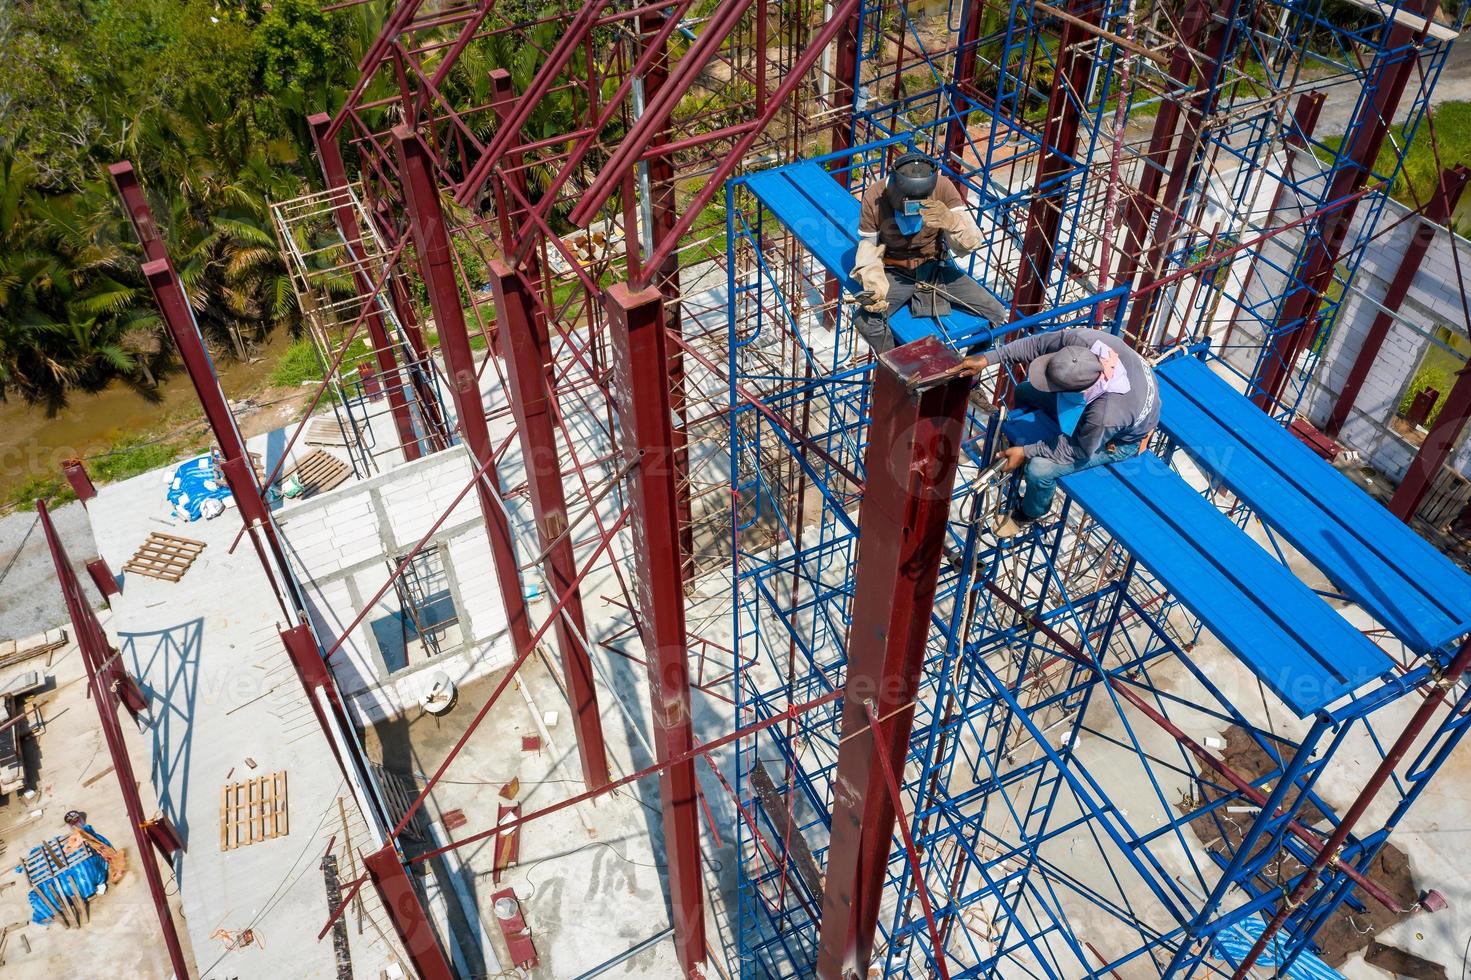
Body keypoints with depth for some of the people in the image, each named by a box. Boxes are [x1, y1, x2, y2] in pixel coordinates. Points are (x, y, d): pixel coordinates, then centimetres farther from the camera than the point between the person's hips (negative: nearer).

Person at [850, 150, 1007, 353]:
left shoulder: (943, 188, -18)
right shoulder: (875, 196, -19)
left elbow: (970, 243, -20)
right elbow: (868, 245, -7)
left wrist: (950, 220, -42)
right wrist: (873, 286, -25)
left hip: (934, 267, 2)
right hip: (895, 273, -1)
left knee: (997, 314, -9)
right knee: (865, 320, -30)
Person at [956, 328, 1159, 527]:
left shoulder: (1106, 417, -47)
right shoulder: (1085, 341, -37)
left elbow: (1079, 450, -26)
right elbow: (1038, 343, -21)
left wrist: (1026, 452, -19)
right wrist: (988, 359, -25)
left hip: (1118, 440, -6)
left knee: (1039, 469, -16)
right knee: (1024, 392, 10)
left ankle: (1028, 514, 20)